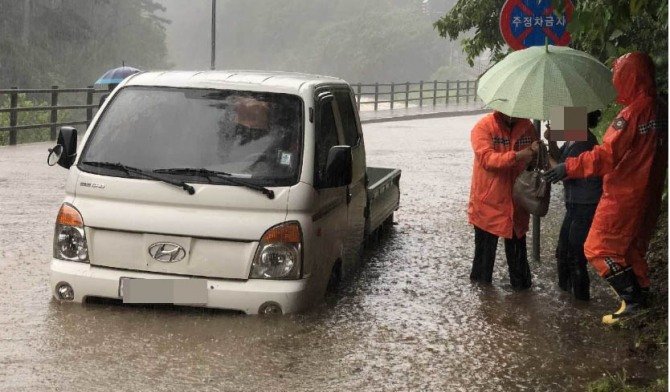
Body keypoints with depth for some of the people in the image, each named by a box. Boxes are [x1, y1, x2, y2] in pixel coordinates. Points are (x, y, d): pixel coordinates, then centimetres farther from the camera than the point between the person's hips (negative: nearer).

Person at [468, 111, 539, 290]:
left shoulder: (527, 126, 3)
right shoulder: (483, 127, -12)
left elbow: (534, 158, 16)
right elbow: (487, 159, -23)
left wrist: (536, 151, -8)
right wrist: (517, 156, -31)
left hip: (516, 201, 4)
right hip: (488, 201, -4)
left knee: (517, 248, 13)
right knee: (485, 247, 9)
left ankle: (521, 284, 24)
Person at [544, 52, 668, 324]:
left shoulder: (632, 113, -23)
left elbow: (606, 155, -25)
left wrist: (569, 167, -20)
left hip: (623, 196, -9)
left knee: (598, 248, 0)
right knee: (633, 246, 22)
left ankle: (631, 299, -3)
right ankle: (640, 291, 29)